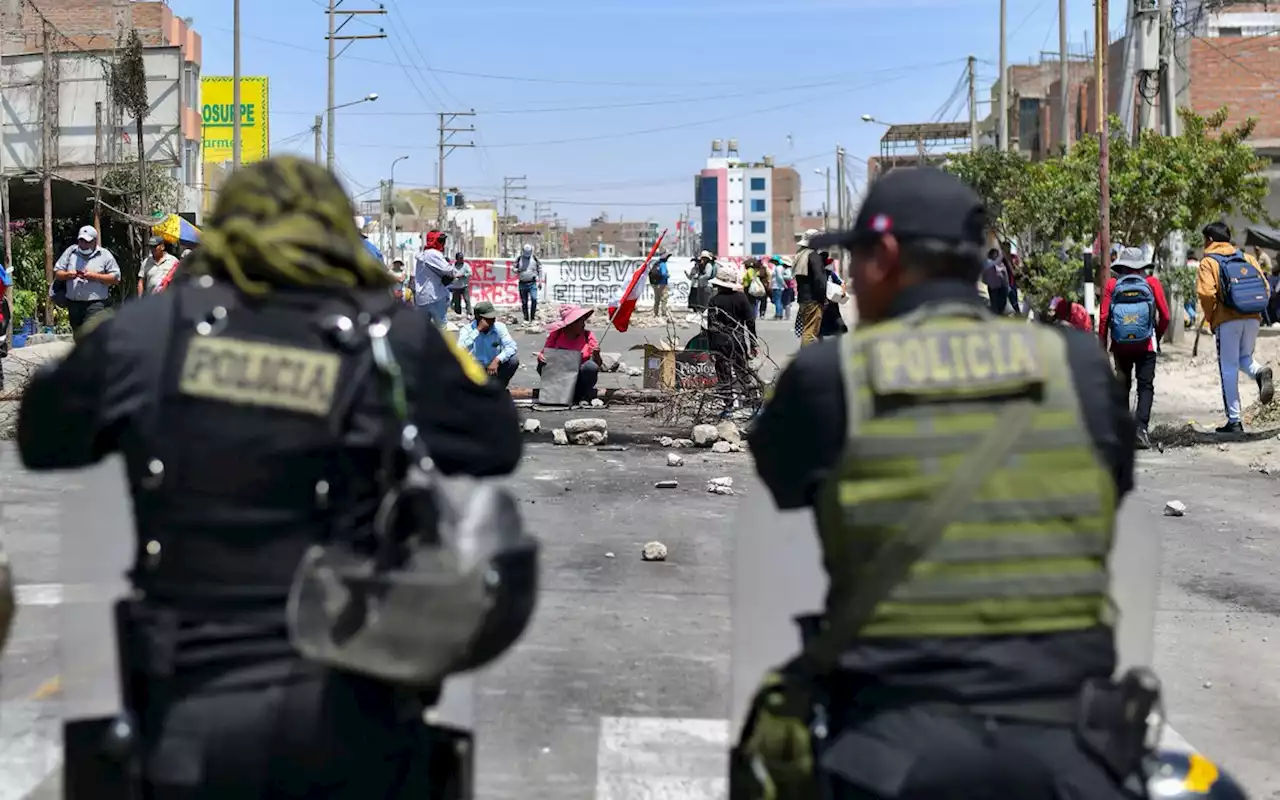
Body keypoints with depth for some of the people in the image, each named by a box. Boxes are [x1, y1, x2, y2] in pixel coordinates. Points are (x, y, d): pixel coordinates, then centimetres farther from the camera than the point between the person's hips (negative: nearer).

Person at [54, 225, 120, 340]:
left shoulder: (105, 255, 2)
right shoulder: (70, 252, 11)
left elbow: (115, 278, -3)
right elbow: (57, 272, 13)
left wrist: (95, 276, -15)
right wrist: (67, 275, -10)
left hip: (96, 303, -5)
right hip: (74, 303, 5)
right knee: (78, 338, 13)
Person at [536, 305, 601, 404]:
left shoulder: (588, 336, -6)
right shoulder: (556, 334, -5)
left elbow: (598, 364, -6)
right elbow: (544, 353, 2)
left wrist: (596, 355, -28)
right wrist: (540, 356, -21)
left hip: (580, 380, 0)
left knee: (591, 366, -31)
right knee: (542, 366, -25)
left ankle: (584, 397, -4)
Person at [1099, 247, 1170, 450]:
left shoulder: (1112, 284, 2)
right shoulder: (1152, 283, 2)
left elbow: (1103, 318, -4)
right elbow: (1165, 316, 0)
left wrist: (1103, 346, 3)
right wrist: (1157, 337, 17)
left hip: (1120, 346, 1)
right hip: (1146, 345, -1)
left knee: (1122, 386, 15)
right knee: (1146, 386, 0)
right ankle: (1141, 427, -19)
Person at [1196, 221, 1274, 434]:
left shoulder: (1209, 262, -1)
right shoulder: (1247, 258, 13)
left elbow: (1206, 293, -16)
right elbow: (1265, 287, 6)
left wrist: (1211, 319, -2)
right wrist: (1256, 312, 16)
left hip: (1227, 321, -4)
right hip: (1253, 318, 4)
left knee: (1229, 369, 3)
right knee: (1244, 358, 23)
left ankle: (1234, 421, 3)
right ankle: (1260, 373, -13)